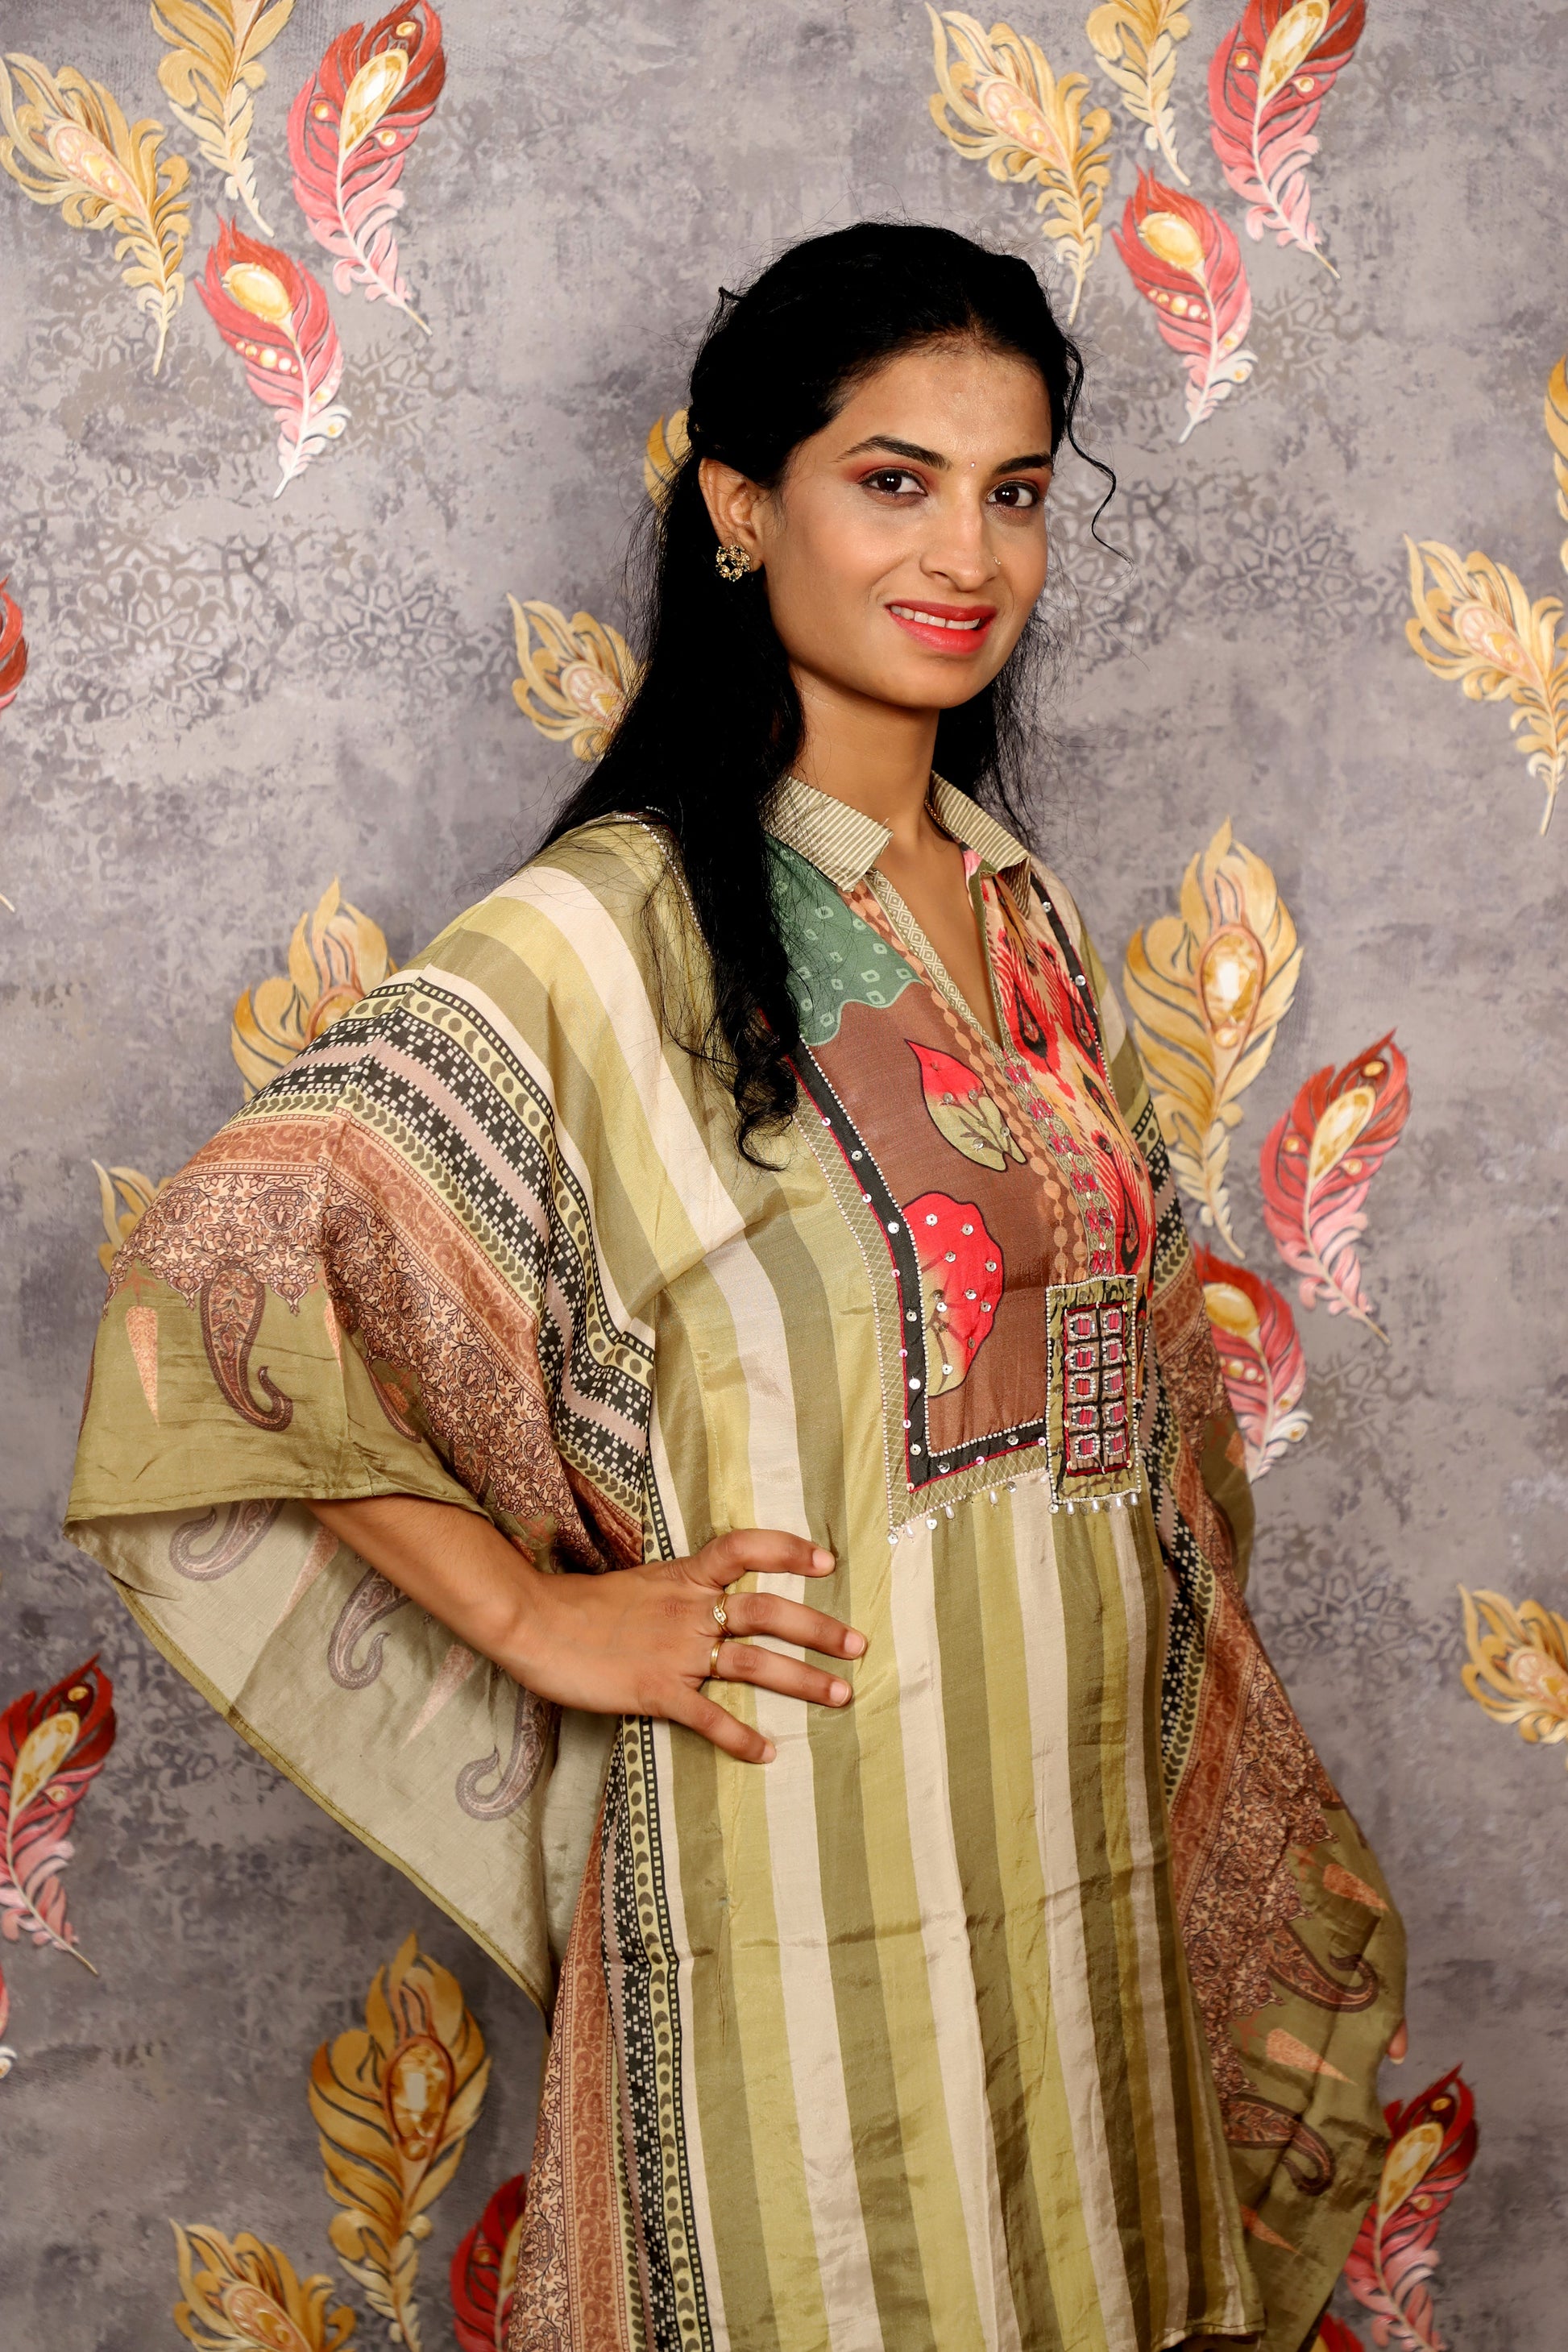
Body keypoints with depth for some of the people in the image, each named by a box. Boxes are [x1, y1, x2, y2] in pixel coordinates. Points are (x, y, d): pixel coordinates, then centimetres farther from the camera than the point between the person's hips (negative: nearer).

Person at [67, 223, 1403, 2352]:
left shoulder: (1026, 915, 7)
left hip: (1075, 1834, 6)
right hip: (796, 1836, -6)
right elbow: (221, 1271, -20)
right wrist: (537, 1616, -16)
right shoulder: (622, 929, -15)